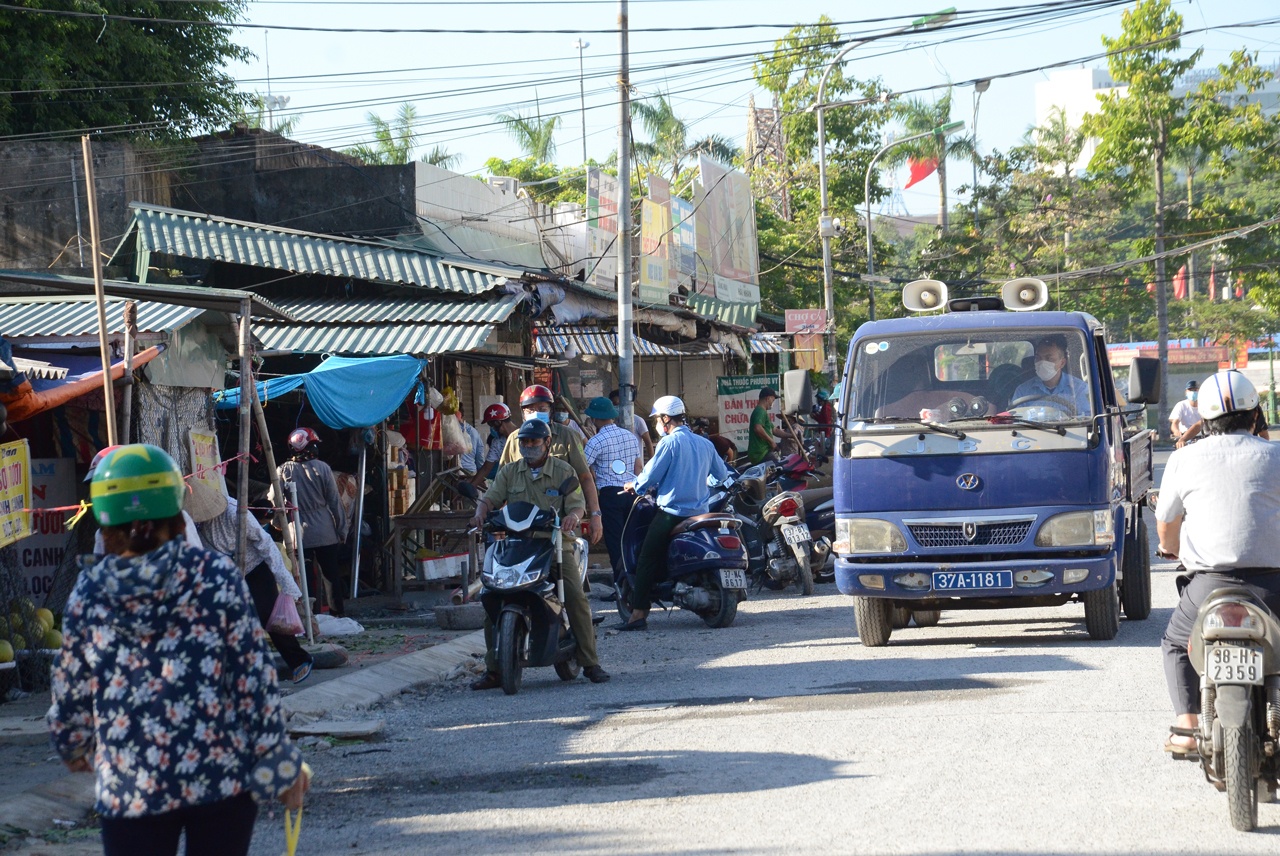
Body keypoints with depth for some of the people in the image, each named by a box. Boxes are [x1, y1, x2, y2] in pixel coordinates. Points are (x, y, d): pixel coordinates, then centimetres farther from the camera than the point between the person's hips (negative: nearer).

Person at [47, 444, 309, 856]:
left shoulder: (88, 594, -2)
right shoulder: (215, 576, -6)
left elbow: (70, 692, 7)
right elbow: (254, 677, -7)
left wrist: (74, 749, 27)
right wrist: (281, 764, 2)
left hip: (129, 787, 0)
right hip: (223, 776, 0)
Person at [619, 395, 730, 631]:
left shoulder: (669, 443, -10)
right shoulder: (704, 443, 10)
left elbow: (650, 476, -11)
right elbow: (722, 474, 18)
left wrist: (634, 486, 10)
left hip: (672, 512, -7)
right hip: (700, 512, 7)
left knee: (647, 561, -2)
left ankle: (639, 614, -11)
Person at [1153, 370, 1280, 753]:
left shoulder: (1184, 459, 9)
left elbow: (1166, 523, 19)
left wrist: (1171, 549, 41)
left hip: (1210, 584, 0)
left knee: (1176, 643, 26)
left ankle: (1186, 727, 10)